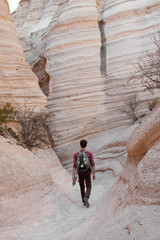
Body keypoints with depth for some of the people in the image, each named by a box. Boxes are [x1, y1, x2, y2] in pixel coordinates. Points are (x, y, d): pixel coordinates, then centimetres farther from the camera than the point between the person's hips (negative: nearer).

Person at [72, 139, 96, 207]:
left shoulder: (76, 154, -6)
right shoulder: (90, 153, -8)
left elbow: (74, 166, -8)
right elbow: (92, 164, -7)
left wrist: (73, 176, -6)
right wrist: (94, 174, 0)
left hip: (80, 173, 2)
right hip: (87, 173, -2)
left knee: (82, 187, 17)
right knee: (88, 187, 5)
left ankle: (84, 202, 20)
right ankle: (86, 198, -24)